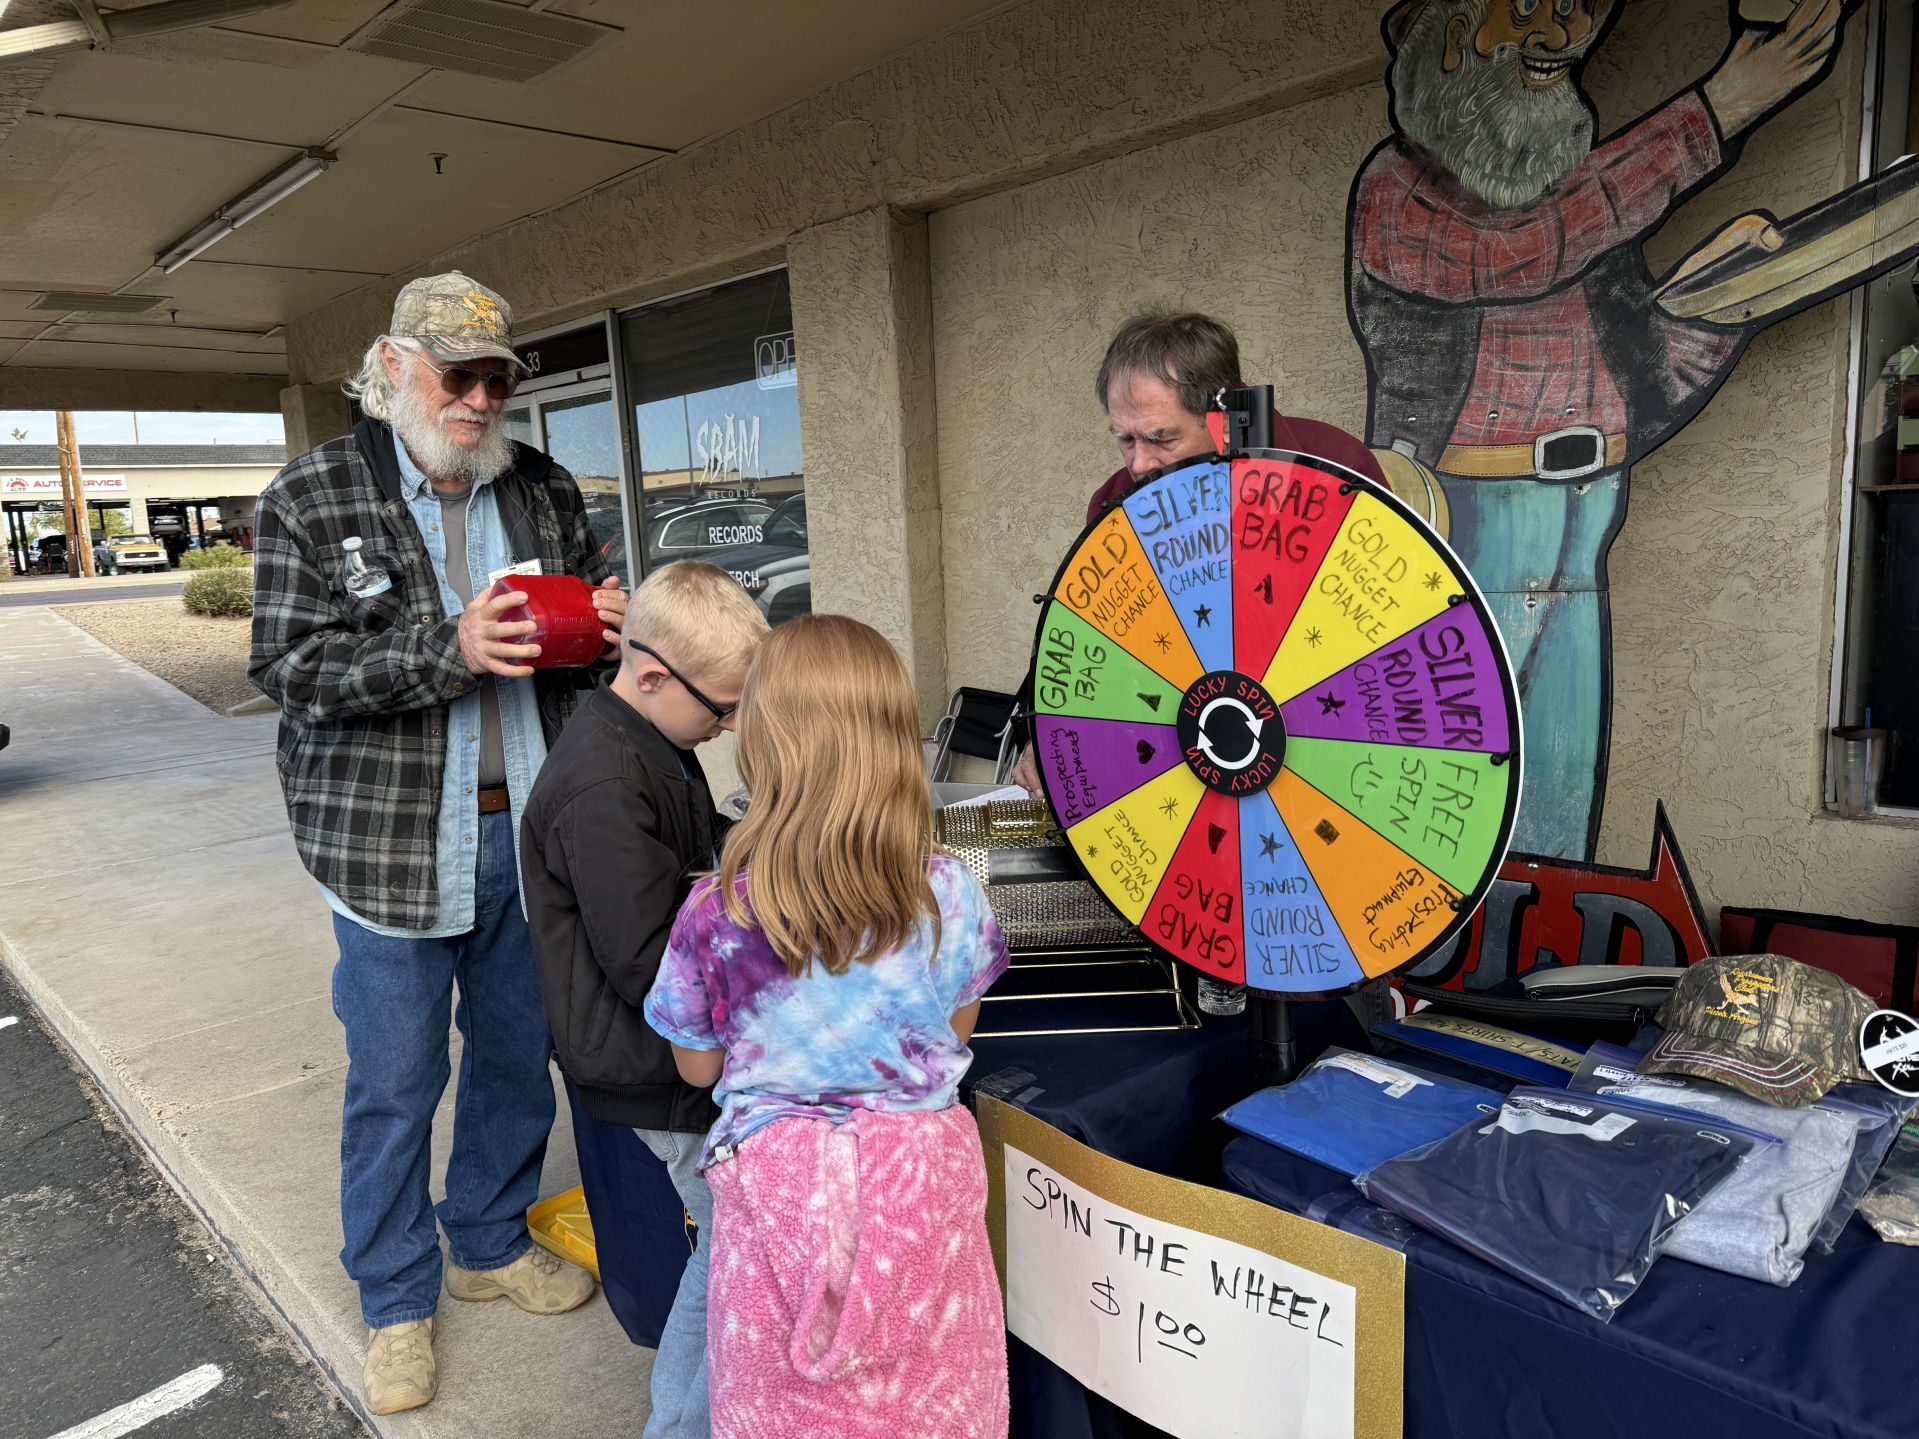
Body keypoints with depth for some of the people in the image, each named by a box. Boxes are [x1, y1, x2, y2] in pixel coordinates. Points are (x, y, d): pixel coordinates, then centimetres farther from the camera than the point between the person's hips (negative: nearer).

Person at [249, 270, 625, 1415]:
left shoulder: (545, 492, 6)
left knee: (520, 1057, 18)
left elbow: (580, 625, 17)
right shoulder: (311, 496, -5)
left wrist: (604, 626, -8)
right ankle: (398, 1300, 31)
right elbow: (292, 665, -12)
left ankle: (491, 1243, 41)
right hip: (390, 841, -4)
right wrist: (448, 651, -25)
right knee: (395, 1083, 9)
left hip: (529, 831, 4)